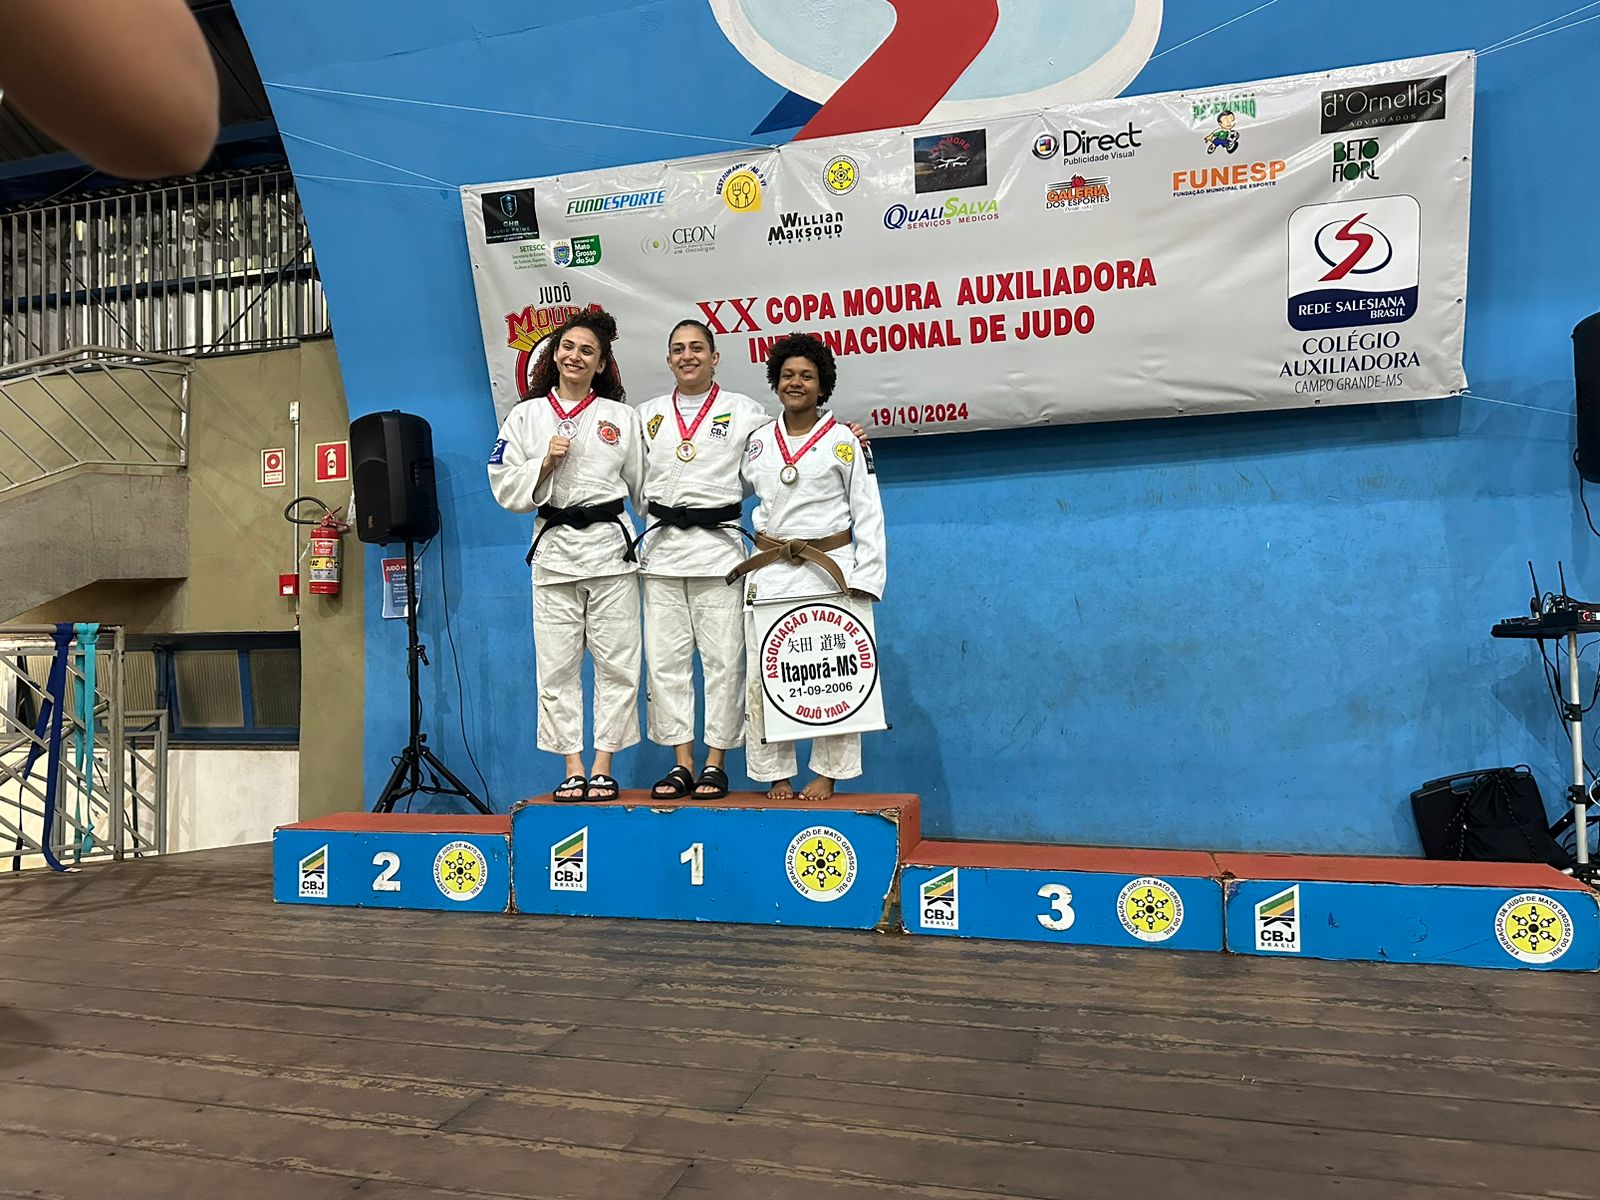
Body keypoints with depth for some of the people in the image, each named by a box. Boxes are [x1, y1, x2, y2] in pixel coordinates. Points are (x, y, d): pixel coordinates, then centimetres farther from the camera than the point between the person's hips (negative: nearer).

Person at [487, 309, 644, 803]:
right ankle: (572, 768, 11)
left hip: (610, 545, 0)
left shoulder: (621, 417, 9)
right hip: (553, 548, 1)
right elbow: (506, 489, 4)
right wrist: (546, 463, -11)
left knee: (616, 661, 0)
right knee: (557, 665, 2)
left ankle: (603, 767, 9)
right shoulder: (525, 416, 9)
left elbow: (644, 486, 11)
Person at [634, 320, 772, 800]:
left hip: (718, 543, -3)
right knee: (665, 660, 2)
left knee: (723, 659, -3)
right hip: (662, 548, 3)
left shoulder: (742, 411, 6)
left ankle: (715, 764, 7)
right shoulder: (647, 414, 16)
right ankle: (682, 763, 11)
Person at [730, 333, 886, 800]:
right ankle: (776, 775, 12)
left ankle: (827, 774, 11)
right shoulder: (758, 442, 10)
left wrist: (865, 580, -9)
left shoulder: (843, 440, 1)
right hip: (769, 572, 3)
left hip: (828, 570, -3)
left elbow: (868, 515, -2)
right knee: (762, 675, 1)